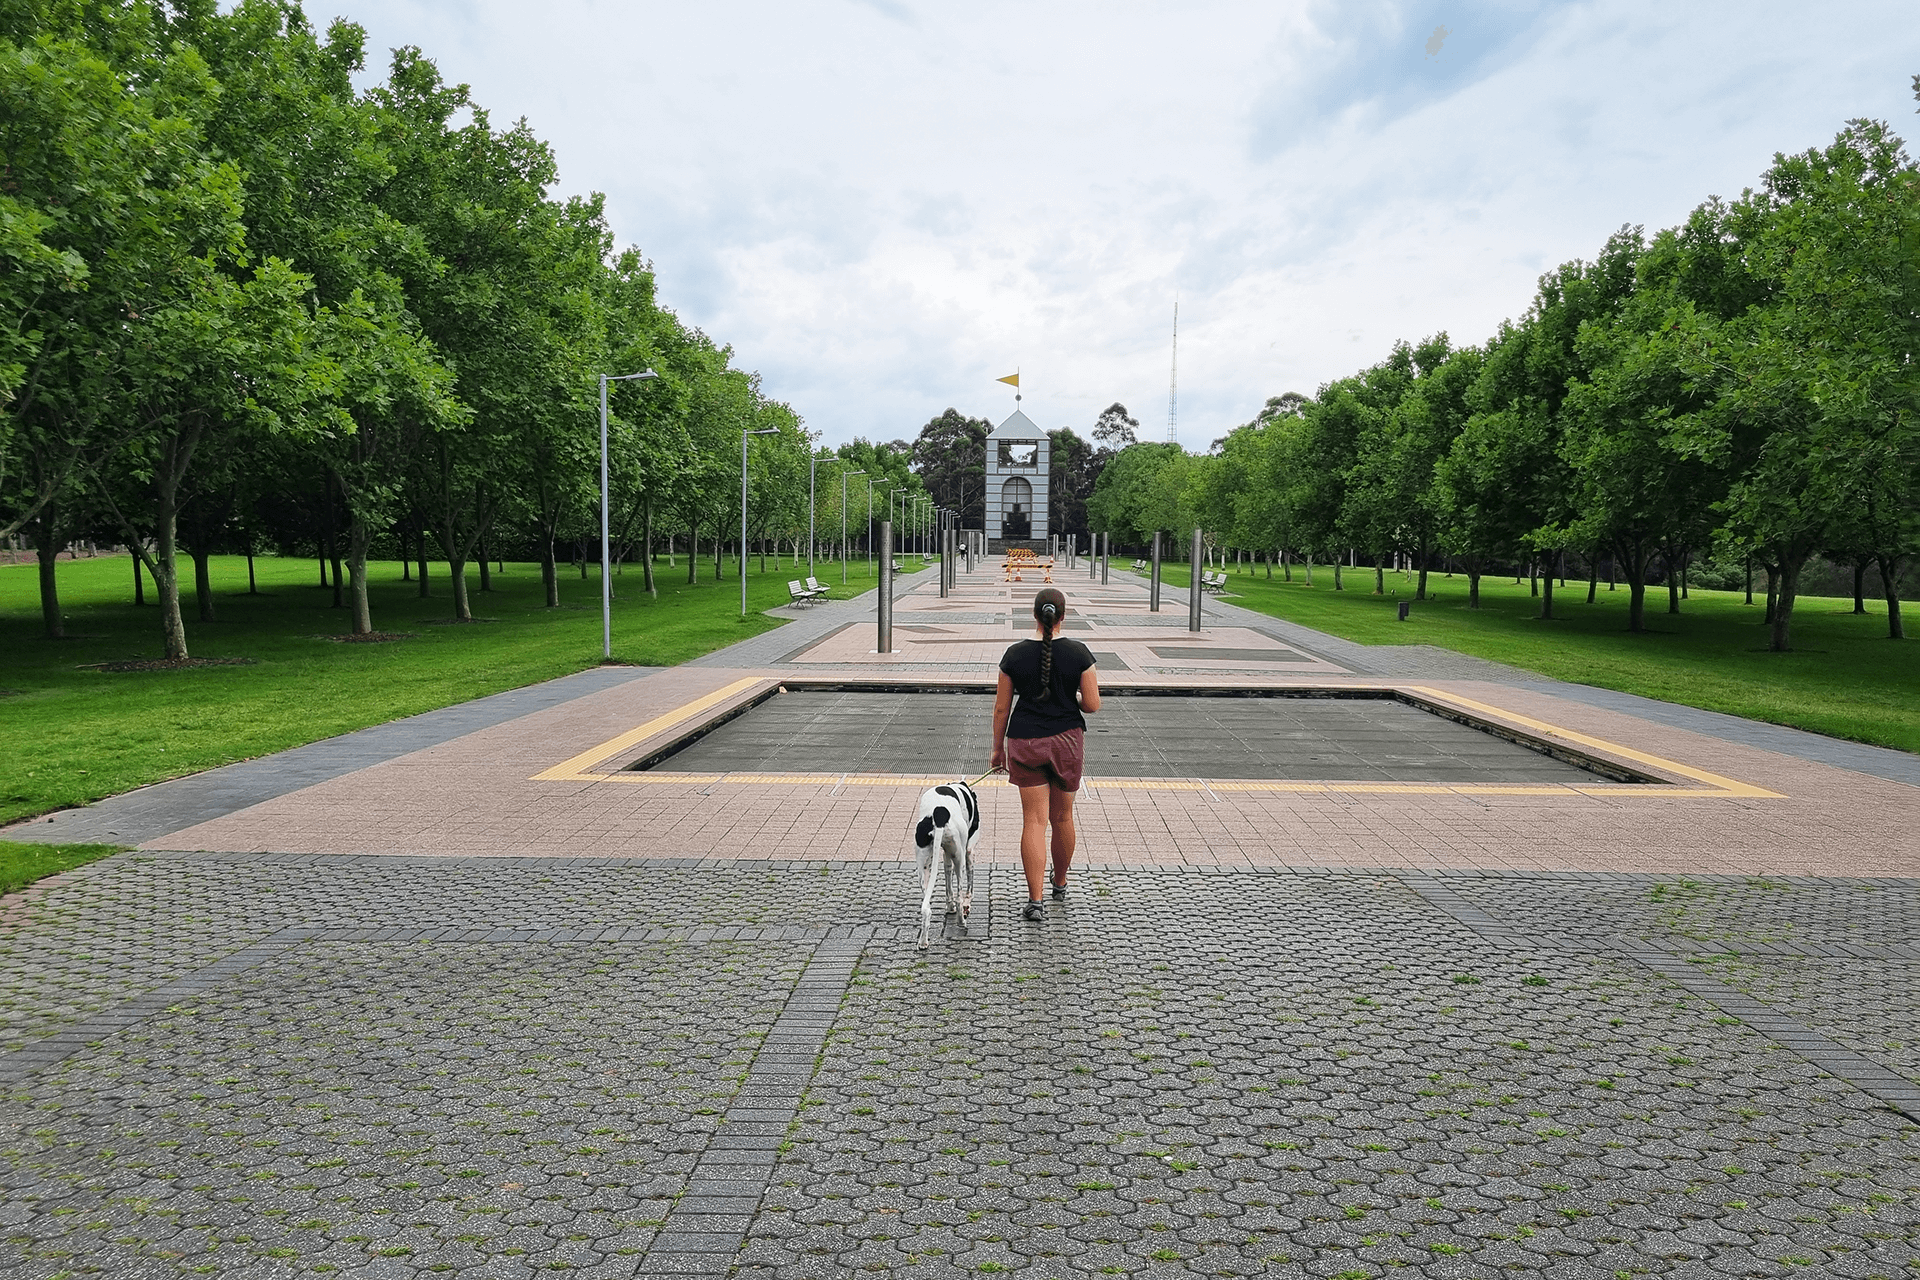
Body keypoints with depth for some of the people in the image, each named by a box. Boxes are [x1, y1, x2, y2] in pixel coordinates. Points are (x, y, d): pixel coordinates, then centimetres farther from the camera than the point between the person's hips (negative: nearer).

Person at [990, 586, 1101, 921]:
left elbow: (1001, 708, -2)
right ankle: (1060, 883, 37)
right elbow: (1092, 705, -6)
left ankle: (1035, 900, -6)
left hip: (1025, 743, -1)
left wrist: (997, 747, 9)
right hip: (1067, 742, 1)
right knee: (1062, 817, 17)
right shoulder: (1078, 654, -7)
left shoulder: (1015, 655, -6)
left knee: (1034, 820, 0)